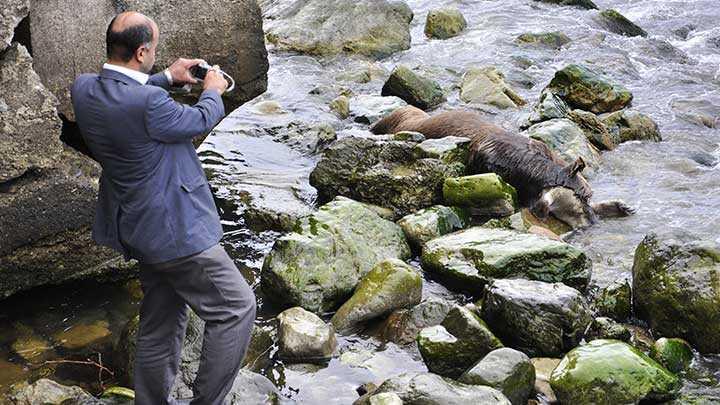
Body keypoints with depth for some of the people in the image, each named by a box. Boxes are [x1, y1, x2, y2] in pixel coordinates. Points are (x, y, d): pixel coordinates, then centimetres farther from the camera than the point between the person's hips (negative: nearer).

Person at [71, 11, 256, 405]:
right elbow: (200, 121, -9)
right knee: (236, 308, 5)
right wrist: (213, 91, 12)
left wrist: (168, 78, 22)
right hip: (176, 230, -9)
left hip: (138, 231, 9)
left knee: (160, 329, 20)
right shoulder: (149, 103, -29)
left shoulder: (83, 89, -4)